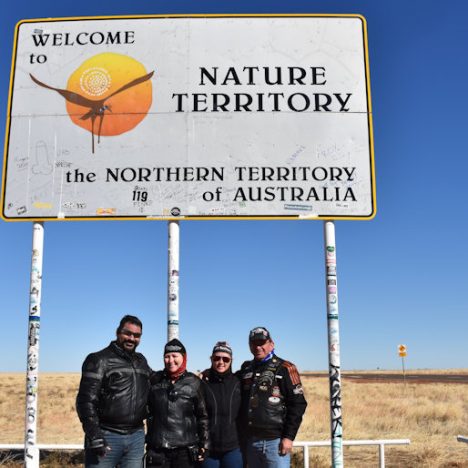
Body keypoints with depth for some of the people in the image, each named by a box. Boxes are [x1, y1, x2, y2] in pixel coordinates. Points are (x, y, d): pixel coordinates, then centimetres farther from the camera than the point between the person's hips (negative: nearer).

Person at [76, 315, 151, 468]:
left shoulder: (141, 361, 15)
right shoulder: (99, 360, -4)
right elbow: (87, 401, -11)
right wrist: (94, 436, -17)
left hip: (136, 438, 6)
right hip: (106, 437, -6)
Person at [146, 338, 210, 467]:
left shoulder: (194, 382, 1)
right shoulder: (155, 380, 4)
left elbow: (202, 416, 6)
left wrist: (203, 444, 4)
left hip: (185, 449, -1)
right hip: (157, 449, 1)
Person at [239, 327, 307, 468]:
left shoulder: (284, 368, -3)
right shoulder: (246, 368, 12)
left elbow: (297, 404, -7)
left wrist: (289, 436, -11)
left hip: (275, 440, -5)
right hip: (251, 441, 5)